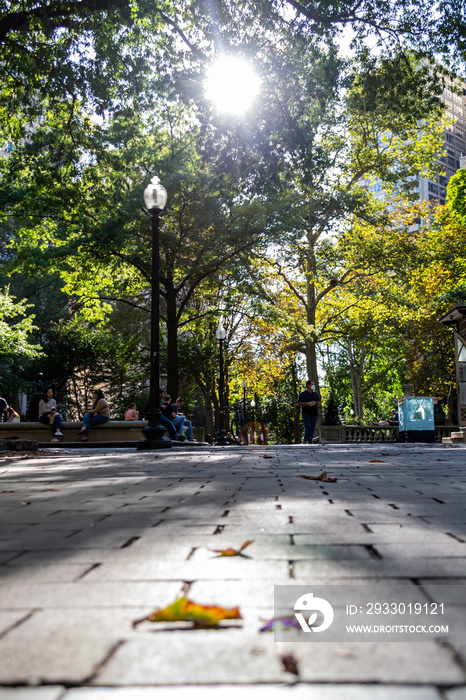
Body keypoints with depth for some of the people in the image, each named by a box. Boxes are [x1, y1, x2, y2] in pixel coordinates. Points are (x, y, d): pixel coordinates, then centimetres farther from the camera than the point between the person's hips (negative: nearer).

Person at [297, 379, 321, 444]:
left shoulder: (315, 393, 14)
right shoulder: (303, 394, 0)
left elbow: (319, 402, 18)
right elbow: (299, 403, -4)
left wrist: (315, 403, -6)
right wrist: (307, 403, -17)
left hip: (314, 413, 5)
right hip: (306, 413, -5)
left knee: (312, 427, 6)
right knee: (308, 426, -15)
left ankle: (306, 438, 15)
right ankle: (310, 439, -19)